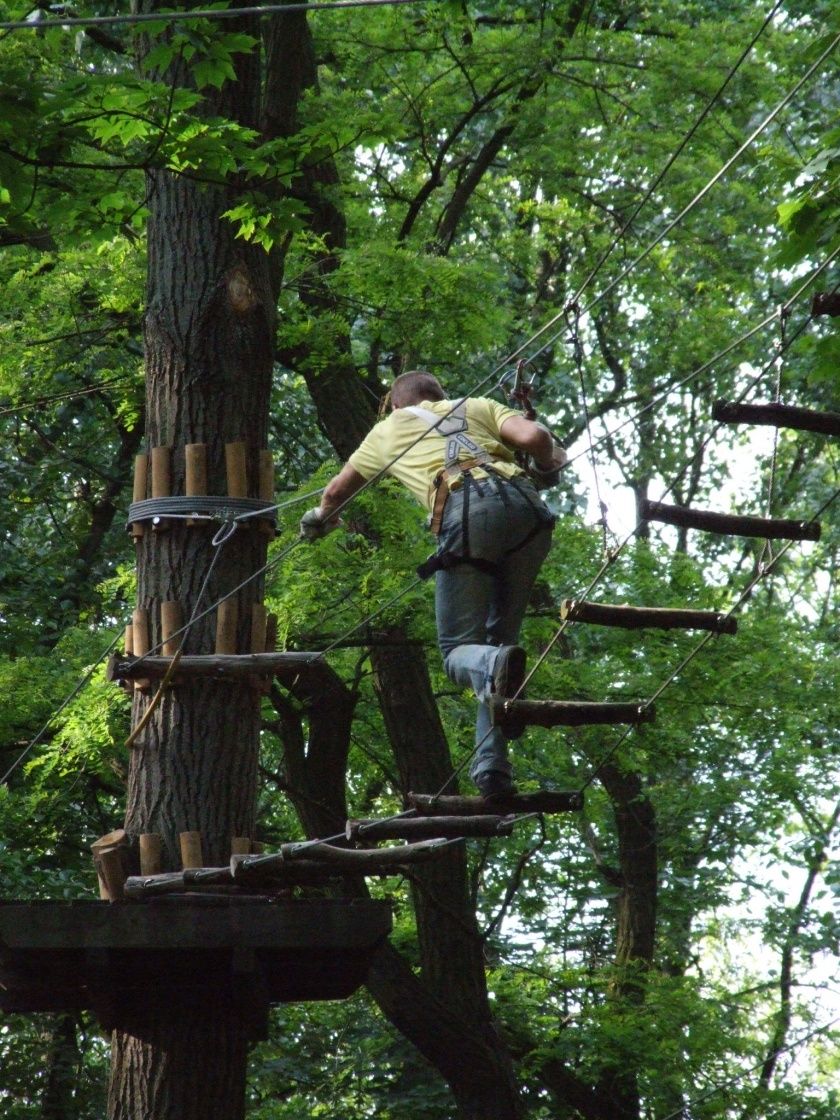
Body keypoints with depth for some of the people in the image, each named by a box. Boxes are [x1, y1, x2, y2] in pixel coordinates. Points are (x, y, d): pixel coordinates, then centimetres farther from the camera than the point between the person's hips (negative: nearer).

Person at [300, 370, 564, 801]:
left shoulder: (388, 430, 33)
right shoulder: (479, 406, 31)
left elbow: (336, 492, 48)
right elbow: (533, 436, 11)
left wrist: (320, 518, 71)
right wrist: (548, 465, 34)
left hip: (465, 512, -2)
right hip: (525, 506, 2)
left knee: (459, 650, 4)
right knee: (499, 635, 12)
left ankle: (496, 668, -35)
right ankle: (492, 768, -1)